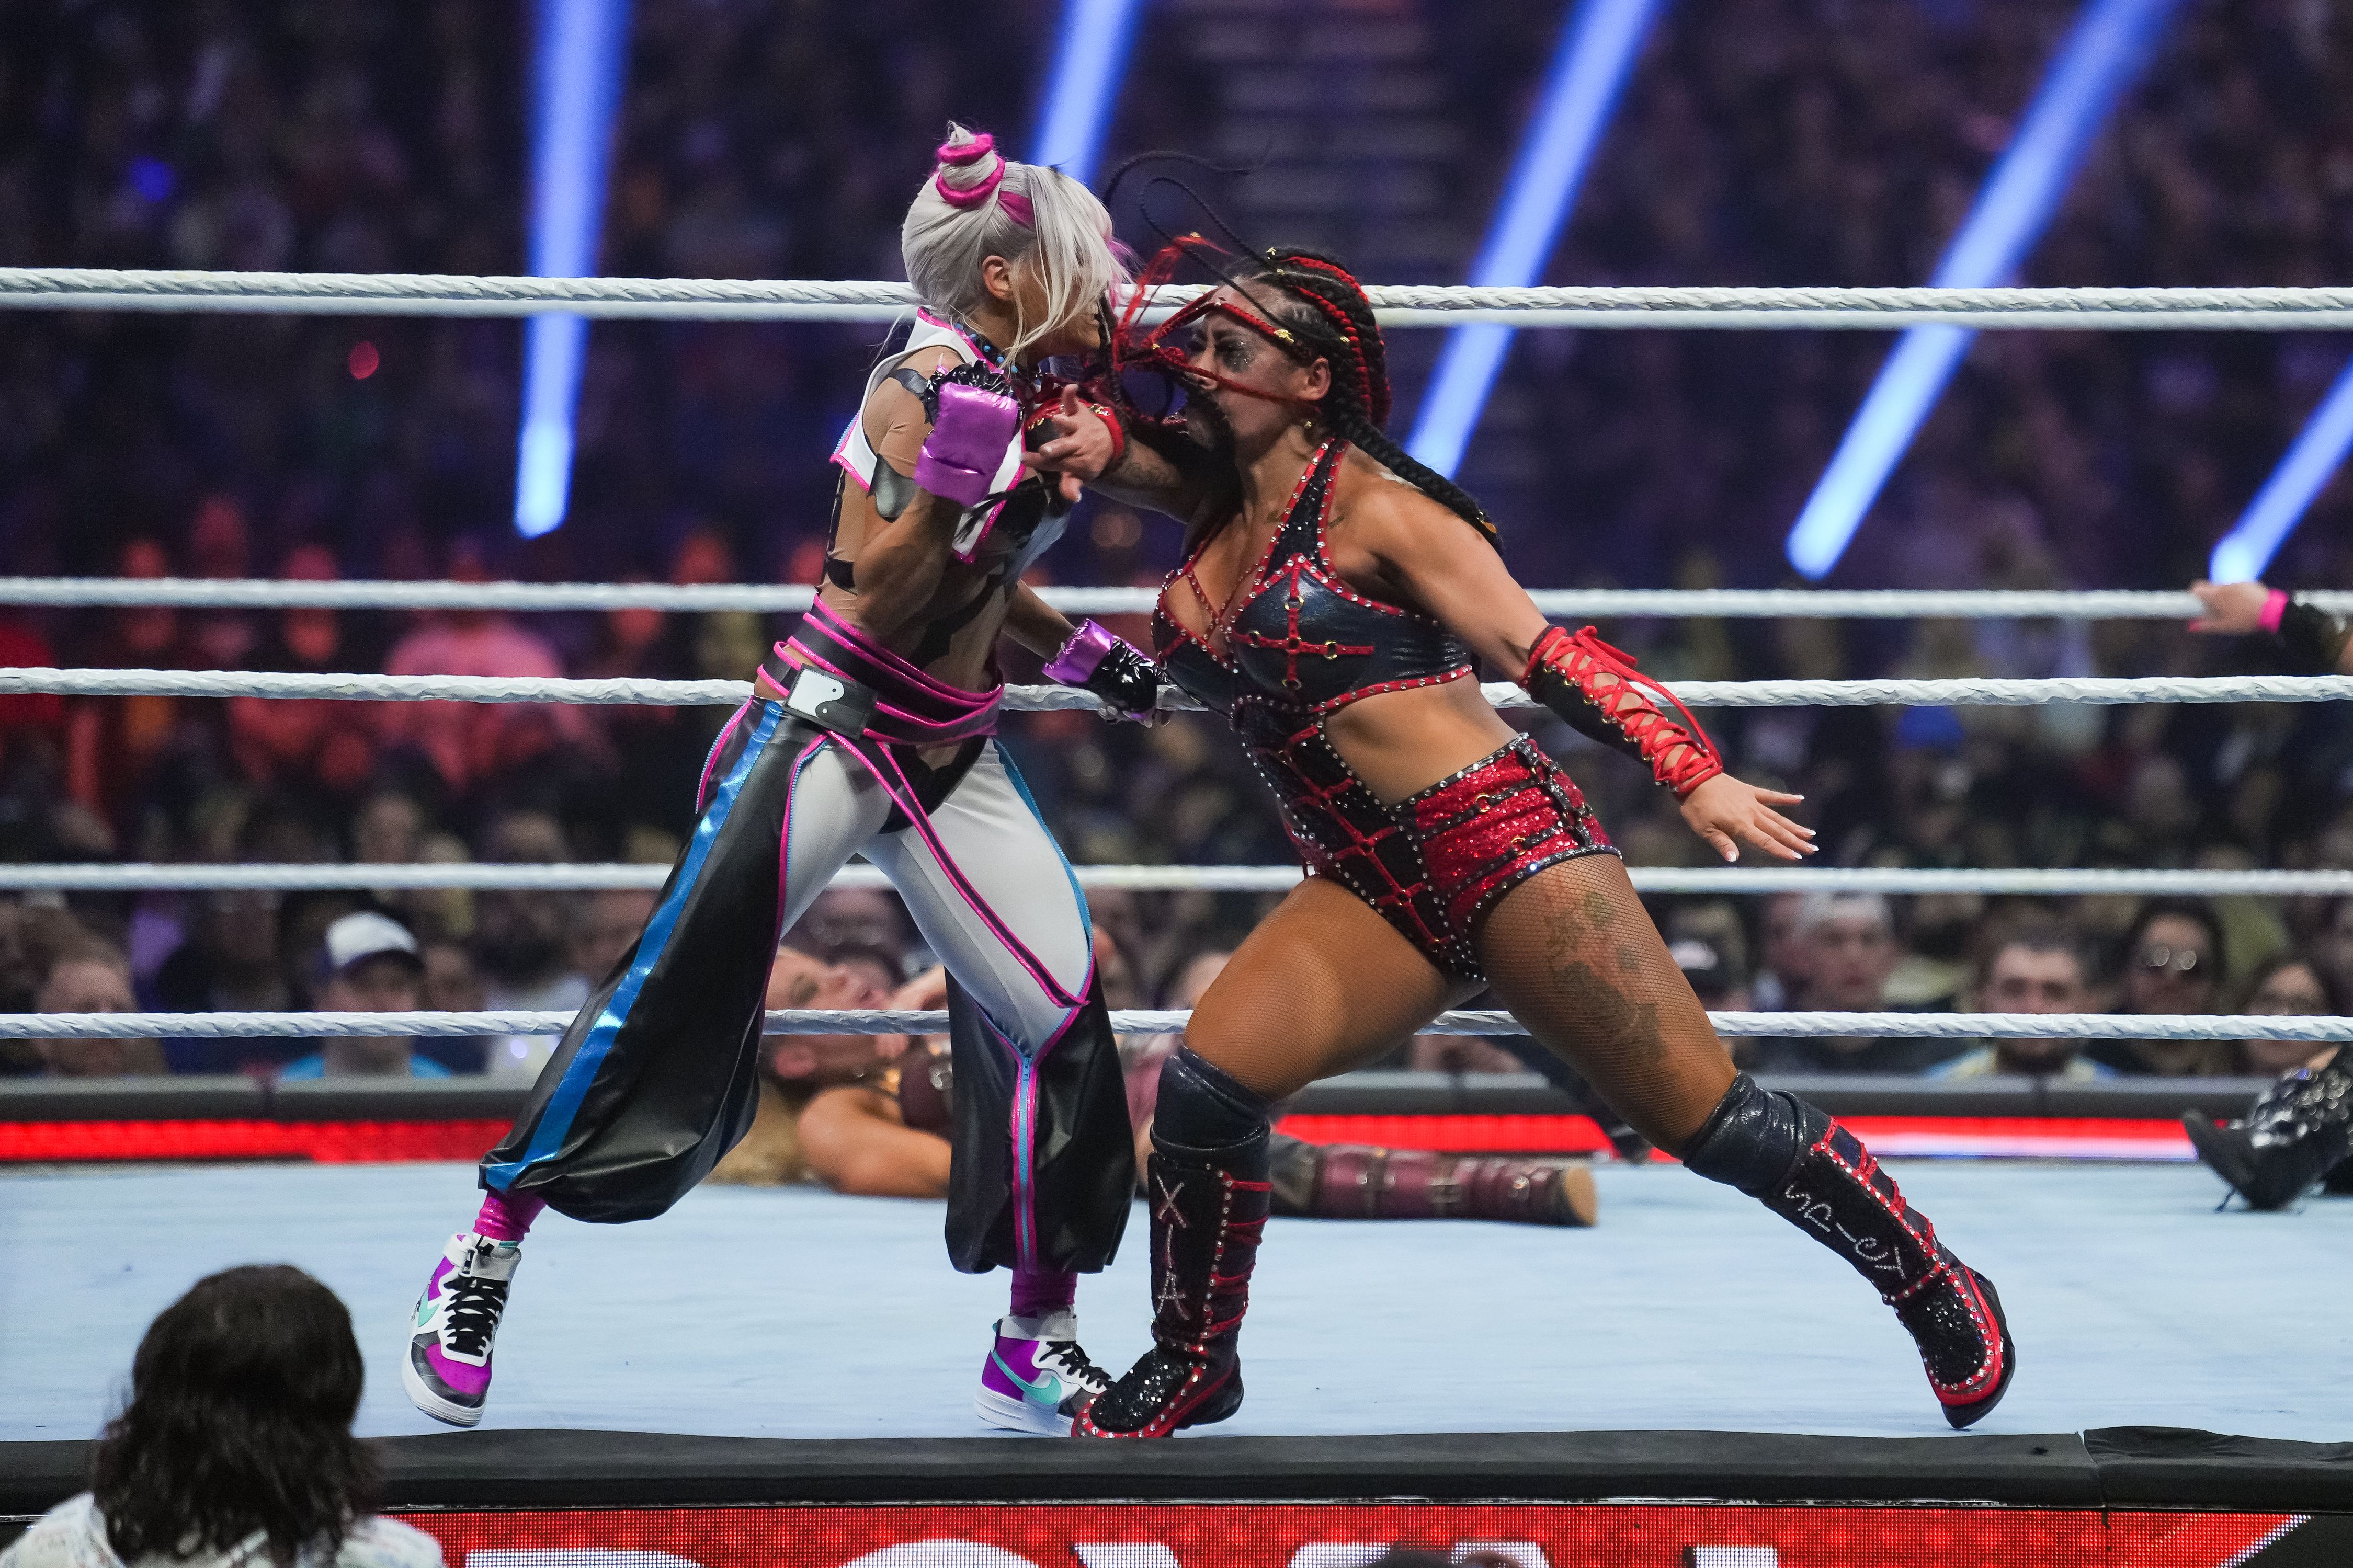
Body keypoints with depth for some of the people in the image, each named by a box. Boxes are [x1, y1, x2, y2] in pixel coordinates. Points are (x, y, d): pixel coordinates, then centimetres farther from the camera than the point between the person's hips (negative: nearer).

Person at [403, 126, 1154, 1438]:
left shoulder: (1038, 393, 9)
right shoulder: (928, 386, -15)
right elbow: (877, 595, -23)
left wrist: (1077, 649, 12)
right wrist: (950, 465, -35)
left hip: (953, 760, 8)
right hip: (830, 729, -8)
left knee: (1064, 1015, -2)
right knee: (679, 992, -13)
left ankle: (1039, 1347, 8)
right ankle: (488, 1257, -2)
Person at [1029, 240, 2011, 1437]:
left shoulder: (1369, 507, -8)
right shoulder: (1214, 495, 12)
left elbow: (1541, 651, -12)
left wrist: (1691, 775, -20)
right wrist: (1092, 440, -20)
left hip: (1501, 843, -6)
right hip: (1367, 886, 6)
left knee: (1706, 1117, -5)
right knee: (1203, 1087, -13)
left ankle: (1939, 1295, 12)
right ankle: (1193, 1363, 7)